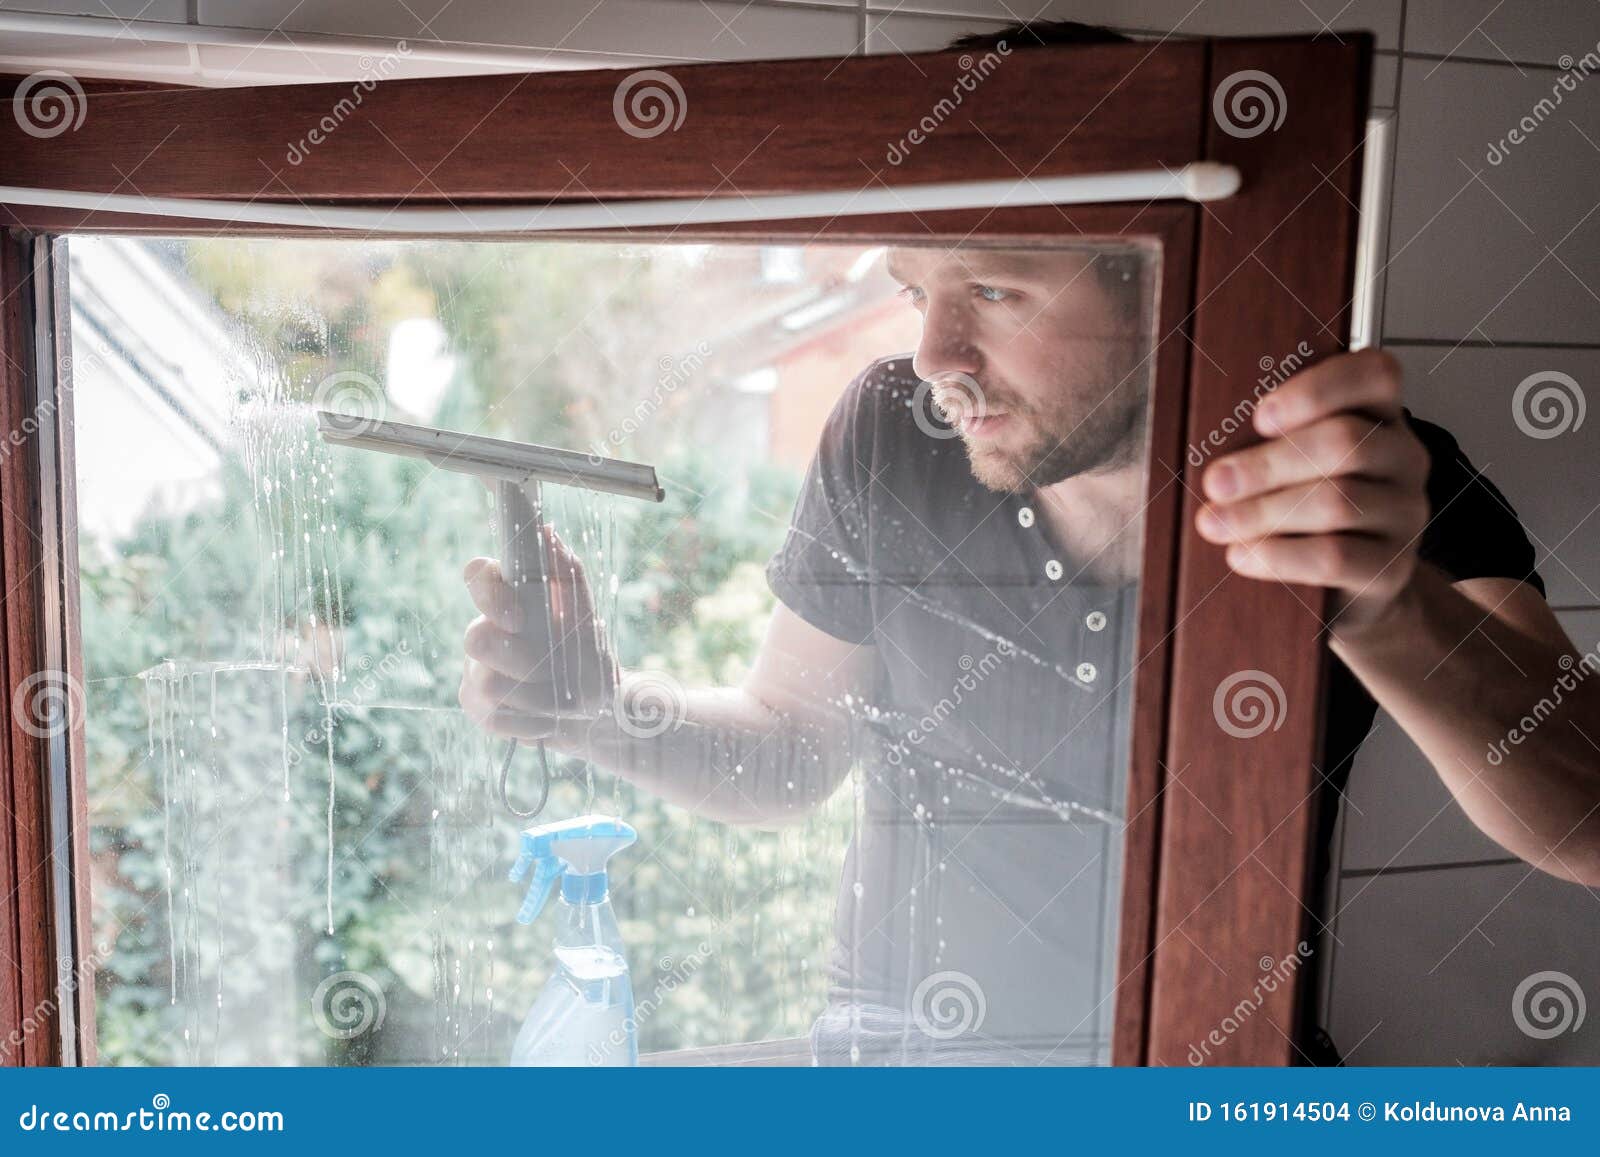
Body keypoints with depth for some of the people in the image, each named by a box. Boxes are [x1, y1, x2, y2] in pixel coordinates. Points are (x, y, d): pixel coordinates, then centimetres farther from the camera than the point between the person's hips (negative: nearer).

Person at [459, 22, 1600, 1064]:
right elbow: (788, 749, 2)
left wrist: (1390, 611, -40)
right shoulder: (892, 439, -8)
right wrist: (602, 708, -16)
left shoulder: (1380, 486, -12)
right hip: (901, 1054, 1)